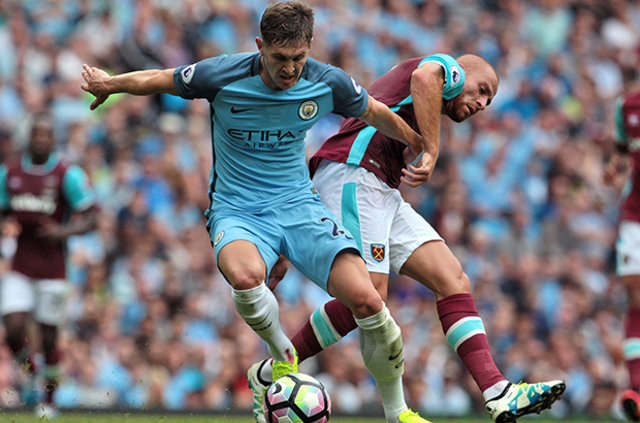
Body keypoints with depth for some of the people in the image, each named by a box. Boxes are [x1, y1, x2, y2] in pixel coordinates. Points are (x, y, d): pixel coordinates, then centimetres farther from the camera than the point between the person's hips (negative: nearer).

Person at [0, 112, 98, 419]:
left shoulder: (67, 175, -5)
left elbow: (91, 220, -4)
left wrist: (64, 232, -20)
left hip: (51, 269, -3)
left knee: (48, 337, 2)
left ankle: (49, 399, 20)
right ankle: (29, 373, 19)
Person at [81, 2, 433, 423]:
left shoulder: (329, 83, -7)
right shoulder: (221, 76, -15)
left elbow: (374, 112, 14)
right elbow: (157, 80, 3)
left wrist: (421, 146, 25)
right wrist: (110, 83, 16)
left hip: (299, 204, 2)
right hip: (237, 211, -2)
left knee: (365, 298, -21)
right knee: (244, 276, -39)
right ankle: (282, 353, -5)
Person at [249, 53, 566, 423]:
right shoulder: (448, 69, 10)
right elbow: (424, 77, -18)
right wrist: (432, 153, -20)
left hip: (383, 195, 10)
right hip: (351, 174, -10)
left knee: (453, 280, -3)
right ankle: (270, 373, -4)